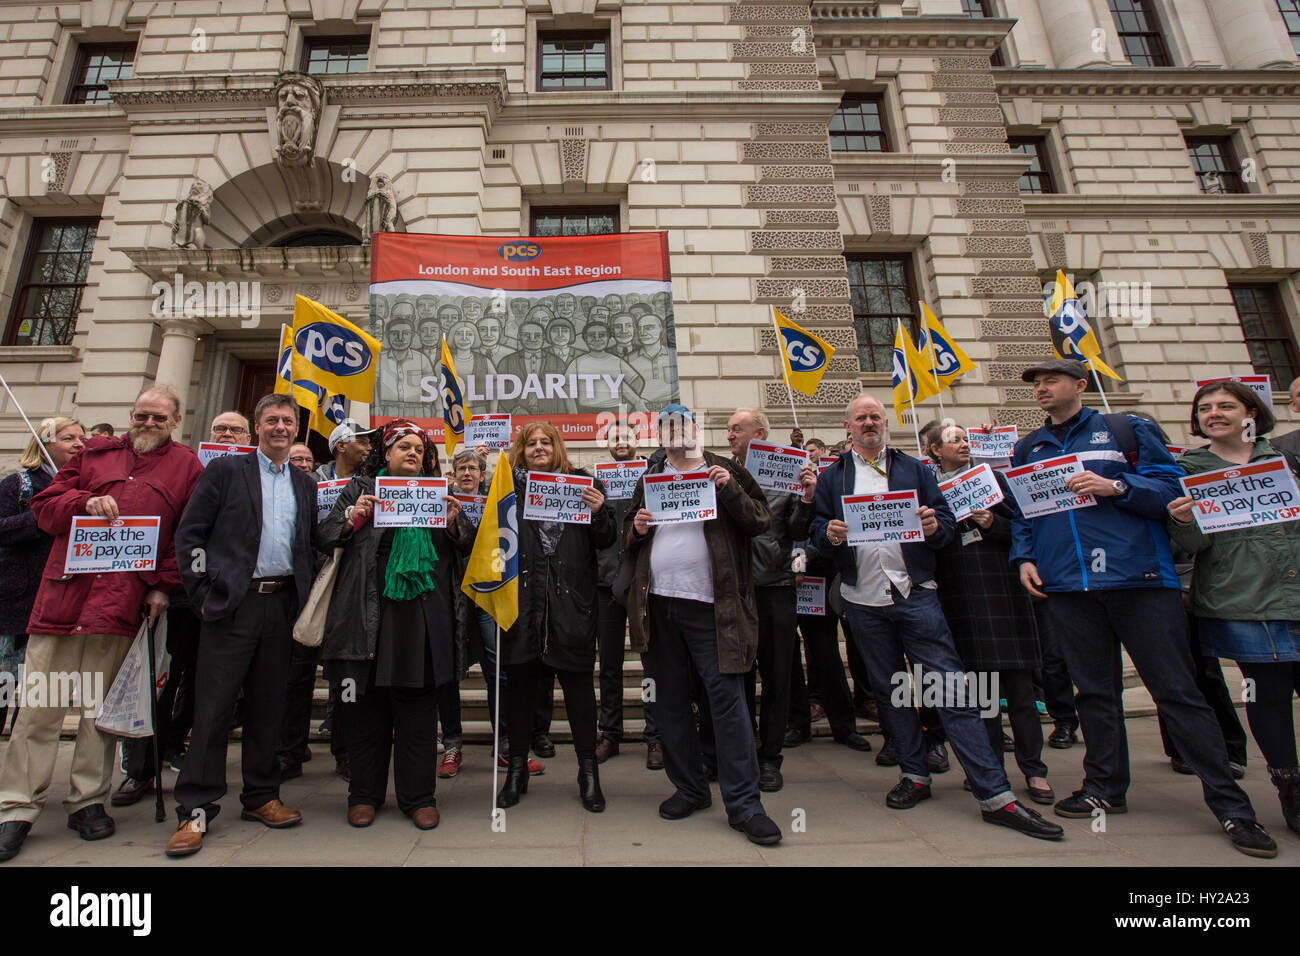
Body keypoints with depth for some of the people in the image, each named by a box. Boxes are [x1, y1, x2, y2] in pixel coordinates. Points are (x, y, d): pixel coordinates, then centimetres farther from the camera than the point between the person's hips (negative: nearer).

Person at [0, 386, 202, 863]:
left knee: (101, 707, 6)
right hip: (63, 592, 2)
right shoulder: (94, 452, 17)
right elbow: (43, 506, 14)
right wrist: (85, 502, -7)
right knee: (39, 707, 4)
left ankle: (88, 801, 19)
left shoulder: (186, 466, 9)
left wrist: (164, 587, -4)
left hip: (121, 603, -2)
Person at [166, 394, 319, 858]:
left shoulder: (305, 485, 14)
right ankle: (195, 810, 12)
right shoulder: (225, 470, 3)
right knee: (213, 706, 0)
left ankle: (261, 797, 22)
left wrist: (302, 601, 6)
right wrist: (203, 592, -7)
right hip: (232, 603, -3)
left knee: (268, 705, 10)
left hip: (282, 605, 3)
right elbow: (189, 533, -1)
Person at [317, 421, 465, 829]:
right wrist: (354, 518, -11)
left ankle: (418, 795, 17)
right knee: (367, 703, 7)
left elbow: (453, 552, 12)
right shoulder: (360, 487, 11)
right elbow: (326, 534, 7)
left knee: (417, 703, 4)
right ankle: (365, 793, 24)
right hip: (368, 610, 0)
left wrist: (451, 524, -8)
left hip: (420, 613, 1)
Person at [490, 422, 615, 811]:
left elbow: (605, 542, 5)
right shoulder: (508, 487, 8)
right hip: (522, 599, 1)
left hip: (570, 599, 0)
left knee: (578, 682, 5)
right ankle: (517, 768, 29)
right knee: (519, 680, 10)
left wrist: (599, 512, -12)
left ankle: (588, 772, 22)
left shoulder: (581, 483, 7)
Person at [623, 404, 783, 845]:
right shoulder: (649, 478, 15)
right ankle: (689, 788, 28)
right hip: (657, 605, 4)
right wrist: (636, 529, -2)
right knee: (669, 701, 11)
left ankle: (744, 804, 9)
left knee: (727, 699, -3)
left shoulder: (724, 471, 5)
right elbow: (628, 538, 20)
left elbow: (760, 520, 0)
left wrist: (730, 490, -15)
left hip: (709, 606, -4)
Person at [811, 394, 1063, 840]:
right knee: (889, 690, 11)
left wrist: (935, 526, -17)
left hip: (914, 593, -1)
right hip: (863, 599, 1)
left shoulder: (914, 468, 11)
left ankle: (995, 796, 2)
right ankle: (915, 775, 27)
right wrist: (829, 533, -16)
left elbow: (946, 516, 5)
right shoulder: (832, 476, 10)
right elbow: (817, 527, 6)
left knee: (951, 687, -3)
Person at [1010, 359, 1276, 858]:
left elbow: (1171, 487, 1)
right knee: (1094, 690, 11)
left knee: (1177, 690, 1)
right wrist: (1023, 557, 4)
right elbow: (1020, 514, 19)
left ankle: (1230, 804, 14)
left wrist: (1115, 486, -15)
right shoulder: (1027, 449, 17)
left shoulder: (1127, 430, 8)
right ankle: (1105, 787, 23)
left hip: (1138, 576, -3)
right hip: (1065, 585, 3)